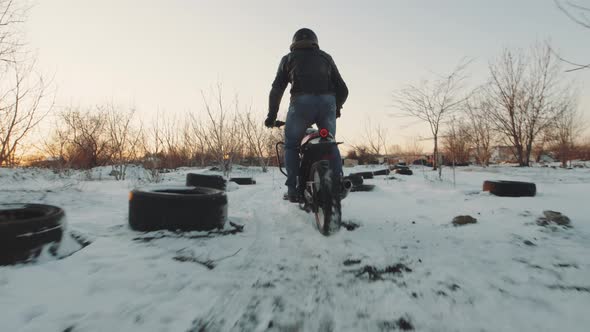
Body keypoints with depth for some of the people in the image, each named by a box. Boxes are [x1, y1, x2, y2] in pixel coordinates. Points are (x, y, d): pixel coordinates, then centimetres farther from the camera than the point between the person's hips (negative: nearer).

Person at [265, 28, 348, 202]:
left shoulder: (289, 58, 22)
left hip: (301, 102, -2)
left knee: (291, 145, 14)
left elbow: (277, 89, 13)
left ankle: (293, 189, 6)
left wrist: (271, 115, 21)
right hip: (327, 102, 2)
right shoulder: (326, 57, 27)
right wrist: (337, 108, 40)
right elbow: (342, 89, 24)